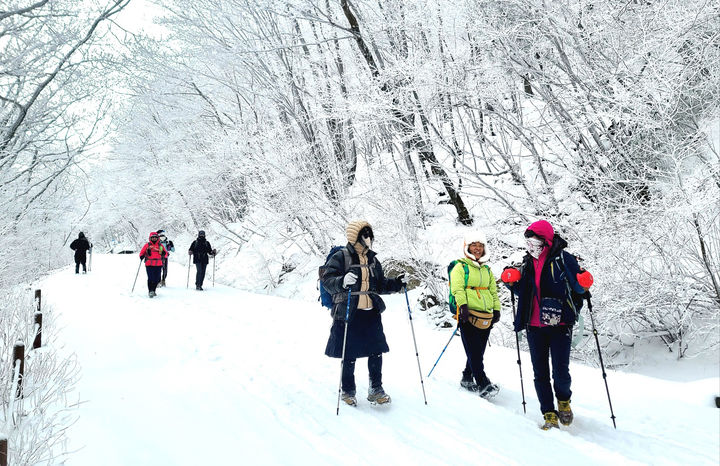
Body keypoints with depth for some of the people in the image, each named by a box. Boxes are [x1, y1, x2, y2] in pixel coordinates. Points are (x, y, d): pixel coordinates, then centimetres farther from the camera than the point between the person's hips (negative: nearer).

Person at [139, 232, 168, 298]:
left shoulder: (160, 246, 11)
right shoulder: (147, 245, 6)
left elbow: (166, 254, 14)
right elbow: (142, 252, 9)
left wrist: (163, 254, -9)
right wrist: (142, 256, -12)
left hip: (158, 265, 3)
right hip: (149, 265, -2)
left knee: (156, 279, 5)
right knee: (150, 278, -11)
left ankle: (153, 290, 22)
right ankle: (150, 291, -2)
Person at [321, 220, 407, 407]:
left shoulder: (372, 260, 16)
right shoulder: (340, 257, -4)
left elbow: (380, 284, 22)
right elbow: (327, 280, -12)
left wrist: (397, 283, 6)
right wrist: (342, 281, -32)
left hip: (371, 312, 5)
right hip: (348, 313, -5)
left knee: (376, 351, 3)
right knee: (349, 355, 4)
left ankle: (375, 389, 17)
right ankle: (348, 391, 20)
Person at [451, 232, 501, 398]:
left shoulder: (487, 270, 22)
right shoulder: (460, 267, 3)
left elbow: (493, 291, 24)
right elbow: (457, 288, -9)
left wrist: (496, 309, 13)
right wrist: (463, 305, -22)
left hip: (485, 317, 6)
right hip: (468, 315, -6)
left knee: (478, 352, 8)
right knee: (474, 351, -11)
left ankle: (467, 378, 22)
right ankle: (483, 384, -12)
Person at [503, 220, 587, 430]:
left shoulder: (562, 258, -5)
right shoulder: (528, 263, 12)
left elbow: (578, 287, -3)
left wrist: (583, 285, -25)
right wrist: (513, 284, 4)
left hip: (559, 325, -5)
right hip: (534, 327, 5)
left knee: (561, 372, -6)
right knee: (540, 373, 5)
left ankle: (564, 401, 24)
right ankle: (549, 415, 15)